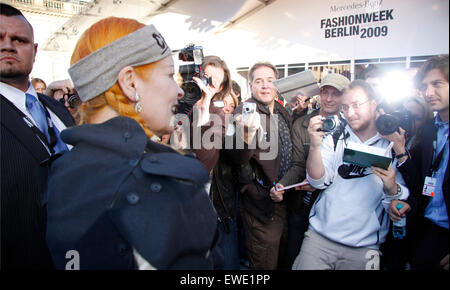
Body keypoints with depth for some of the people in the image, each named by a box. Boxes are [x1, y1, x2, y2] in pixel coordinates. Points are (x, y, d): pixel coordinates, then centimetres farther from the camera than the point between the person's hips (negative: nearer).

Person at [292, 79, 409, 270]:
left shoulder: (391, 147, 1)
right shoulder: (335, 139, 2)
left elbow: (398, 208, 0)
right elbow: (319, 181, -10)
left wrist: (391, 187, -22)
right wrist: (315, 146, -25)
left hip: (364, 247, 1)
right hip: (319, 236, 0)